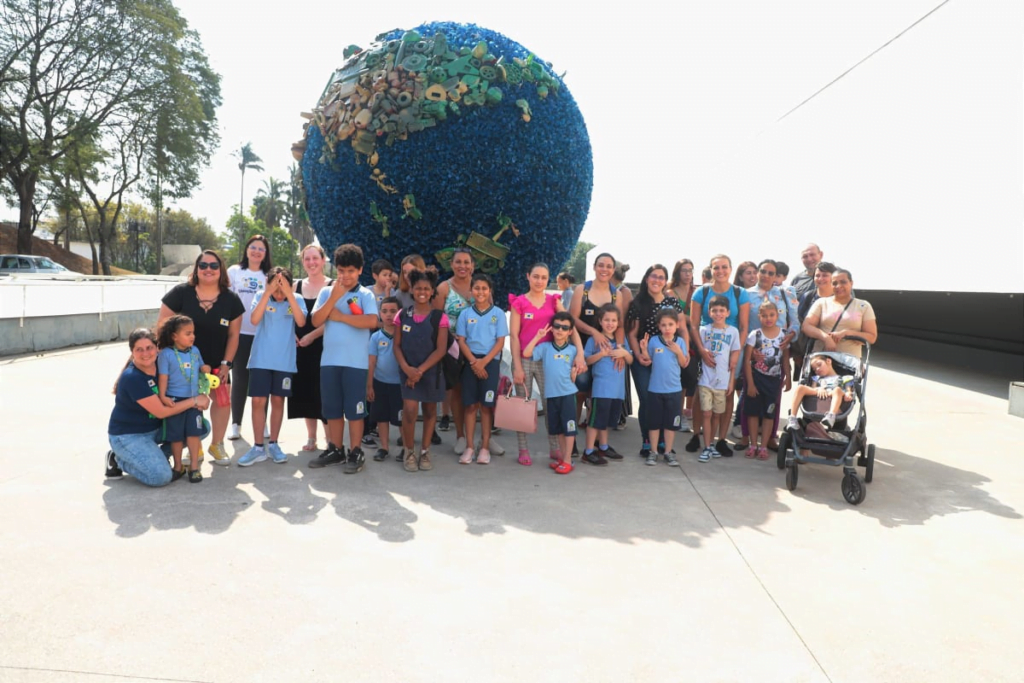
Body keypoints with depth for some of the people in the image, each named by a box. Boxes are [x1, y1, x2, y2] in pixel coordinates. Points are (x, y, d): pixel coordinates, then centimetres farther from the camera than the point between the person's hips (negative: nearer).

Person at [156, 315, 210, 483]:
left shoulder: (195, 351, 4)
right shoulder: (166, 354, -9)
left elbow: (201, 367, 18)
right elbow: (163, 376, -9)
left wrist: (205, 369, -5)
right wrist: (162, 396, -13)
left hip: (194, 399, 3)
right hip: (175, 400, -3)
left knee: (193, 433, 2)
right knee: (176, 435, 8)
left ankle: (194, 467, 11)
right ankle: (178, 467, 23)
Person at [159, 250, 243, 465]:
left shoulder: (231, 299, -7)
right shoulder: (180, 293, -13)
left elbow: (233, 334, -1)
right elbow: (162, 325, -9)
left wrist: (226, 363, -6)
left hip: (216, 361, 2)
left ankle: (217, 445, 18)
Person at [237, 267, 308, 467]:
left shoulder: (297, 300, -2)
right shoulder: (261, 297, -3)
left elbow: (301, 322, -20)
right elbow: (255, 320, -19)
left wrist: (289, 294, -26)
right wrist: (268, 292, -25)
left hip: (284, 361, 0)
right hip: (260, 360, 0)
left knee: (278, 401, 9)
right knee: (258, 401, 0)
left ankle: (273, 444, 21)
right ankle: (258, 447, 10)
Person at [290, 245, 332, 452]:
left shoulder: (333, 286, -4)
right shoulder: (296, 285, 11)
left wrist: (312, 335, -16)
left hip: (323, 346, -5)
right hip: (300, 347, 5)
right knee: (305, 392, 9)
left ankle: (331, 440, 5)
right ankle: (311, 438, 20)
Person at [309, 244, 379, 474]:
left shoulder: (365, 294, -2)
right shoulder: (326, 292, 8)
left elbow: (372, 322, -17)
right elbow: (316, 320, -3)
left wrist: (340, 316, -11)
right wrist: (334, 297, -13)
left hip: (356, 361, -4)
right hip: (329, 360, 4)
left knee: (354, 409, 1)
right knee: (332, 408, 12)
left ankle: (355, 453, 9)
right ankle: (335, 449, 24)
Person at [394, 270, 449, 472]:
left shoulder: (439, 317, -3)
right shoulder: (402, 315, 2)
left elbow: (441, 349, -8)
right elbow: (397, 346, 1)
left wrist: (421, 370, -15)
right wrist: (406, 368, -15)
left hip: (431, 371, 0)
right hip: (407, 371, 0)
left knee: (429, 411, 10)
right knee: (410, 410, -12)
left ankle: (424, 452, 25)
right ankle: (410, 452, 7)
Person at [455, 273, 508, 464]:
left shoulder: (498, 313, 2)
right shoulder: (465, 314, 5)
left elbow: (500, 341, -2)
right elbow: (461, 341, 2)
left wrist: (484, 361, -12)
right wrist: (473, 362, -11)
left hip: (491, 362, -1)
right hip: (470, 362, 1)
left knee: (486, 405, 2)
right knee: (470, 405, 2)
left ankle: (485, 447, 8)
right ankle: (469, 447, 9)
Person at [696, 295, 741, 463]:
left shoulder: (733, 332, 0)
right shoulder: (704, 330, -1)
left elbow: (734, 359, 2)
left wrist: (731, 381, 1)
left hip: (723, 381, 1)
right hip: (705, 379, -1)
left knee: (717, 414, 10)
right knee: (706, 413, -2)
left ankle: (712, 444, 25)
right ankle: (707, 447, 4)